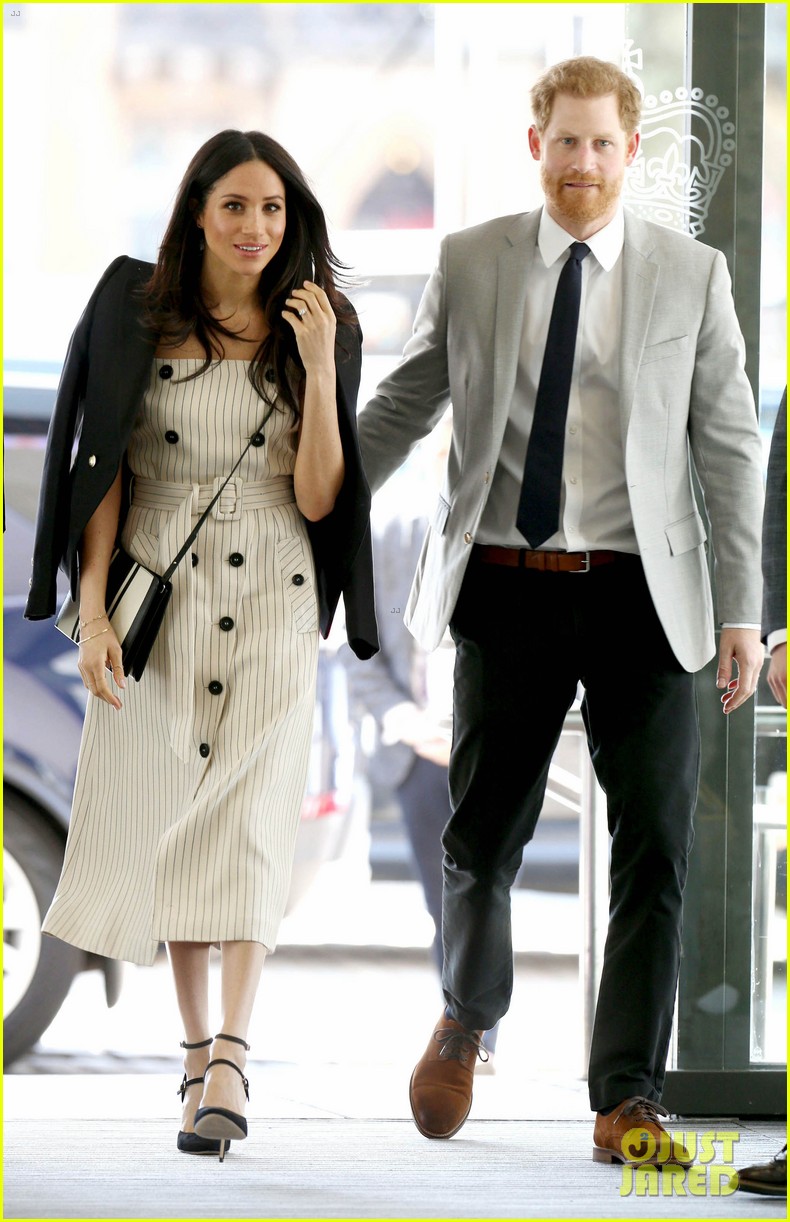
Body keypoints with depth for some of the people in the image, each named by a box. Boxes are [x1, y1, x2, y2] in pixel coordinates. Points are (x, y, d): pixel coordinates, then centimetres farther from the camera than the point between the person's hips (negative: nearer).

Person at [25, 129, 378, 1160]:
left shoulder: (319, 327, 2)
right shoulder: (137, 313, 2)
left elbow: (317, 499, -3)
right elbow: (106, 471, 3)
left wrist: (319, 370, -14)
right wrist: (93, 610, -4)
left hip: (270, 600, -1)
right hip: (156, 595, 1)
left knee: (247, 817, -12)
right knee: (164, 819, 4)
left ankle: (229, 1064, -19)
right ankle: (197, 1043, 18)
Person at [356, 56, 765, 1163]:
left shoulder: (691, 276, 3)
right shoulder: (470, 265, 5)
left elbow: (730, 448, 3)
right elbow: (400, 408, 14)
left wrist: (743, 612, -2)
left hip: (641, 595, 0)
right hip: (510, 589, 1)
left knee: (655, 851, -5)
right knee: (483, 836, 8)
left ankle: (628, 1105, 2)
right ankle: (466, 1021, 37)